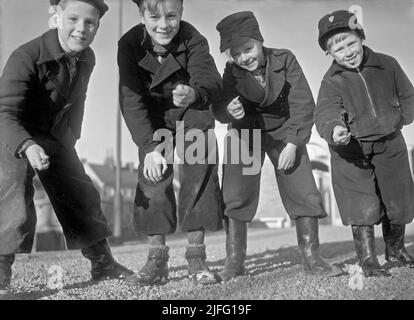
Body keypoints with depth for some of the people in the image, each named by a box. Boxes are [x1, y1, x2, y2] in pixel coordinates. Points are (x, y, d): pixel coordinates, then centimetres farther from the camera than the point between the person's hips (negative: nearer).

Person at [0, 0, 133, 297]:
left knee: (83, 196, 10)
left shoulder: (87, 58, -6)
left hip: (57, 138, 6)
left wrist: (70, 140, 11)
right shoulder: (26, 57, -29)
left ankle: (103, 264, 26)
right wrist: (28, 147, -52)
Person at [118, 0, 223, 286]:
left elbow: (210, 79, -38)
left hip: (193, 115, -1)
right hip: (154, 121, 1)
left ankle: (197, 257, 2)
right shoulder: (130, 45, -22)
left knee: (198, 176, -8)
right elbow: (131, 99, -23)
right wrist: (150, 145, -30)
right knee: (153, 179, -8)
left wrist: (194, 94, -63)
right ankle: (157, 260, -1)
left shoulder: (193, 40, -25)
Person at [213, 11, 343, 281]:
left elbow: (303, 103, -16)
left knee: (305, 193, -7)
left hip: (285, 131, 0)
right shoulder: (232, 72, -13)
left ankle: (312, 258, 6)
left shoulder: (284, 59, -16)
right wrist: (229, 111, -45)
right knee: (236, 196, -7)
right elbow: (220, 106, -20)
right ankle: (234, 261, 4)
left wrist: (293, 143, -21)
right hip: (246, 133, 1)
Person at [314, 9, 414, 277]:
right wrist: (333, 129, -48)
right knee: (363, 207, -9)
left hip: (389, 144, 3)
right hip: (351, 149, -3)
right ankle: (368, 260, 6)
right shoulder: (332, 81, -11)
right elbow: (325, 112, -27)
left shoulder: (387, 65, -2)